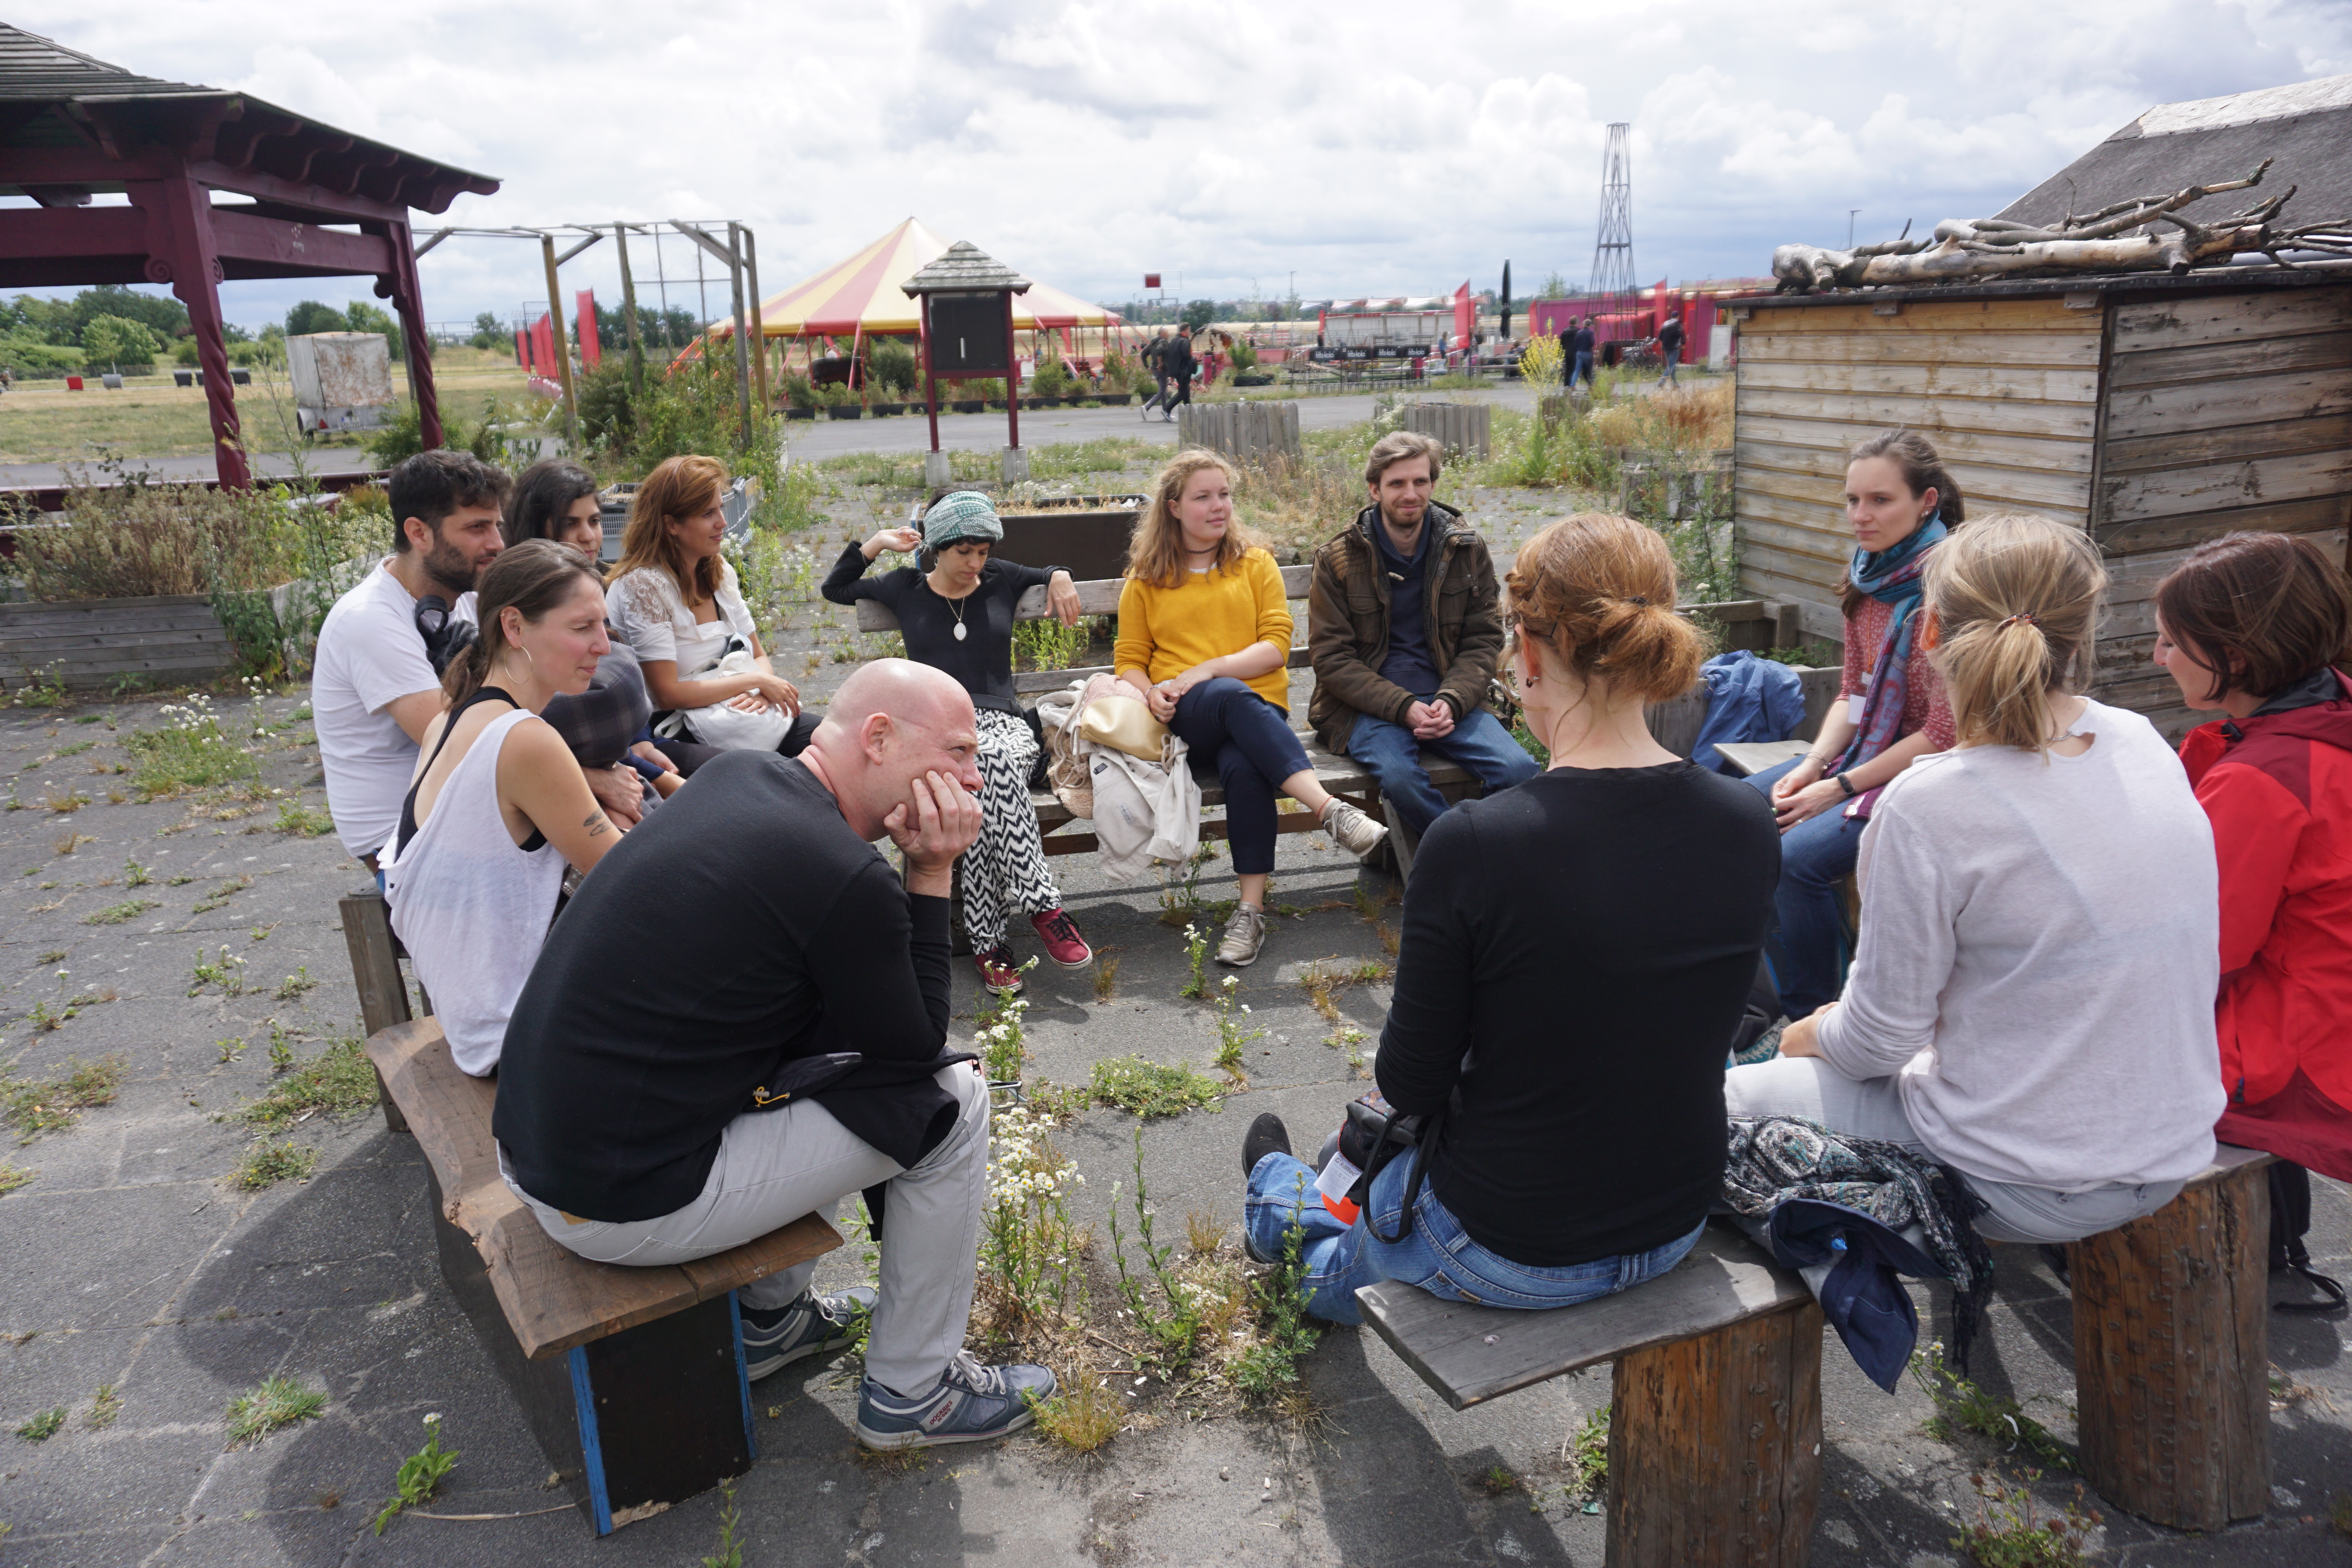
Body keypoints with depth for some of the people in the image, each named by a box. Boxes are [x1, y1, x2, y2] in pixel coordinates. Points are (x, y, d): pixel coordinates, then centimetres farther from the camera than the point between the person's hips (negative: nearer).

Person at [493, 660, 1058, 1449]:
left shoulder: (736, 773, 4)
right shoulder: (845, 879, -23)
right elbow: (915, 1052, -7)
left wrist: (913, 869, 5)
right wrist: (931, 874, -8)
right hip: (626, 1210, -9)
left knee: (834, 1026, 25)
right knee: (951, 1101, -1)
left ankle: (772, 1319, 35)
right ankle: (912, 1392, 16)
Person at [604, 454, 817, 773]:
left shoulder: (720, 573, 9)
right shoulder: (643, 585, -14)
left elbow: (760, 657, 14)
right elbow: (668, 693, -17)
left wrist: (762, 692, -9)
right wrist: (756, 681, -13)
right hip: (666, 732, -7)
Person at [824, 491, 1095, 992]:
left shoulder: (1000, 580, 18)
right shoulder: (907, 588, 17)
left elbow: (1050, 573, 36)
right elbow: (835, 588, 27)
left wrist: (1060, 578, 13)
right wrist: (877, 543, 18)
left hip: (1001, 721, 1)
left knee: (994, 768, -39)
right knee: (994, 767, -39)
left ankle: (986, 939, -38)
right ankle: (1043, 905, -38)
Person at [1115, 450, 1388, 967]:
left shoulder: (1255, 562, 16)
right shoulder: (1145, 580, 16)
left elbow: (1277, 646, 5)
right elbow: (1129, 660, 15)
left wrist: (1208, 669, -9)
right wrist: (1150, 693, -8)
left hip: (1258, 708, 1)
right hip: (1187, 714, 0)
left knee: (1244, 767, -37)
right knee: (1233, 697, -39)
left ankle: (1251, 910, -34)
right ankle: (1331, 810, -50)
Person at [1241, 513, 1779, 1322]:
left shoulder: (1474, 844, -29)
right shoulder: (1748, 823, -11)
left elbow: (1410, 1084, -17)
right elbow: (1671, 1020, 5)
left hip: (1509, 1252, -5)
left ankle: (1279, 1197, 63)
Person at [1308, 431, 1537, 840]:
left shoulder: (1467, 551, 8)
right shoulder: (1338, 559, 0)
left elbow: (1484, 641, 6)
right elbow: (1332, 659, -4)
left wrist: (1452, 701, -14)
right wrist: (1404, 708, -17)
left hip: (1450, 700, 3)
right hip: (1367, 705, -2)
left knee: (1519, 770, -23)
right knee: (1400, 775, -34)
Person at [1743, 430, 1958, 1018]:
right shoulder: (1869, 575, 5)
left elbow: (1943, 735, -20)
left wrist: (1842, 787, -17)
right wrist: (1813, 765, -3)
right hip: (1862, 750, 9)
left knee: (1799, 856, -26)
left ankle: (1812, 1015, -6)